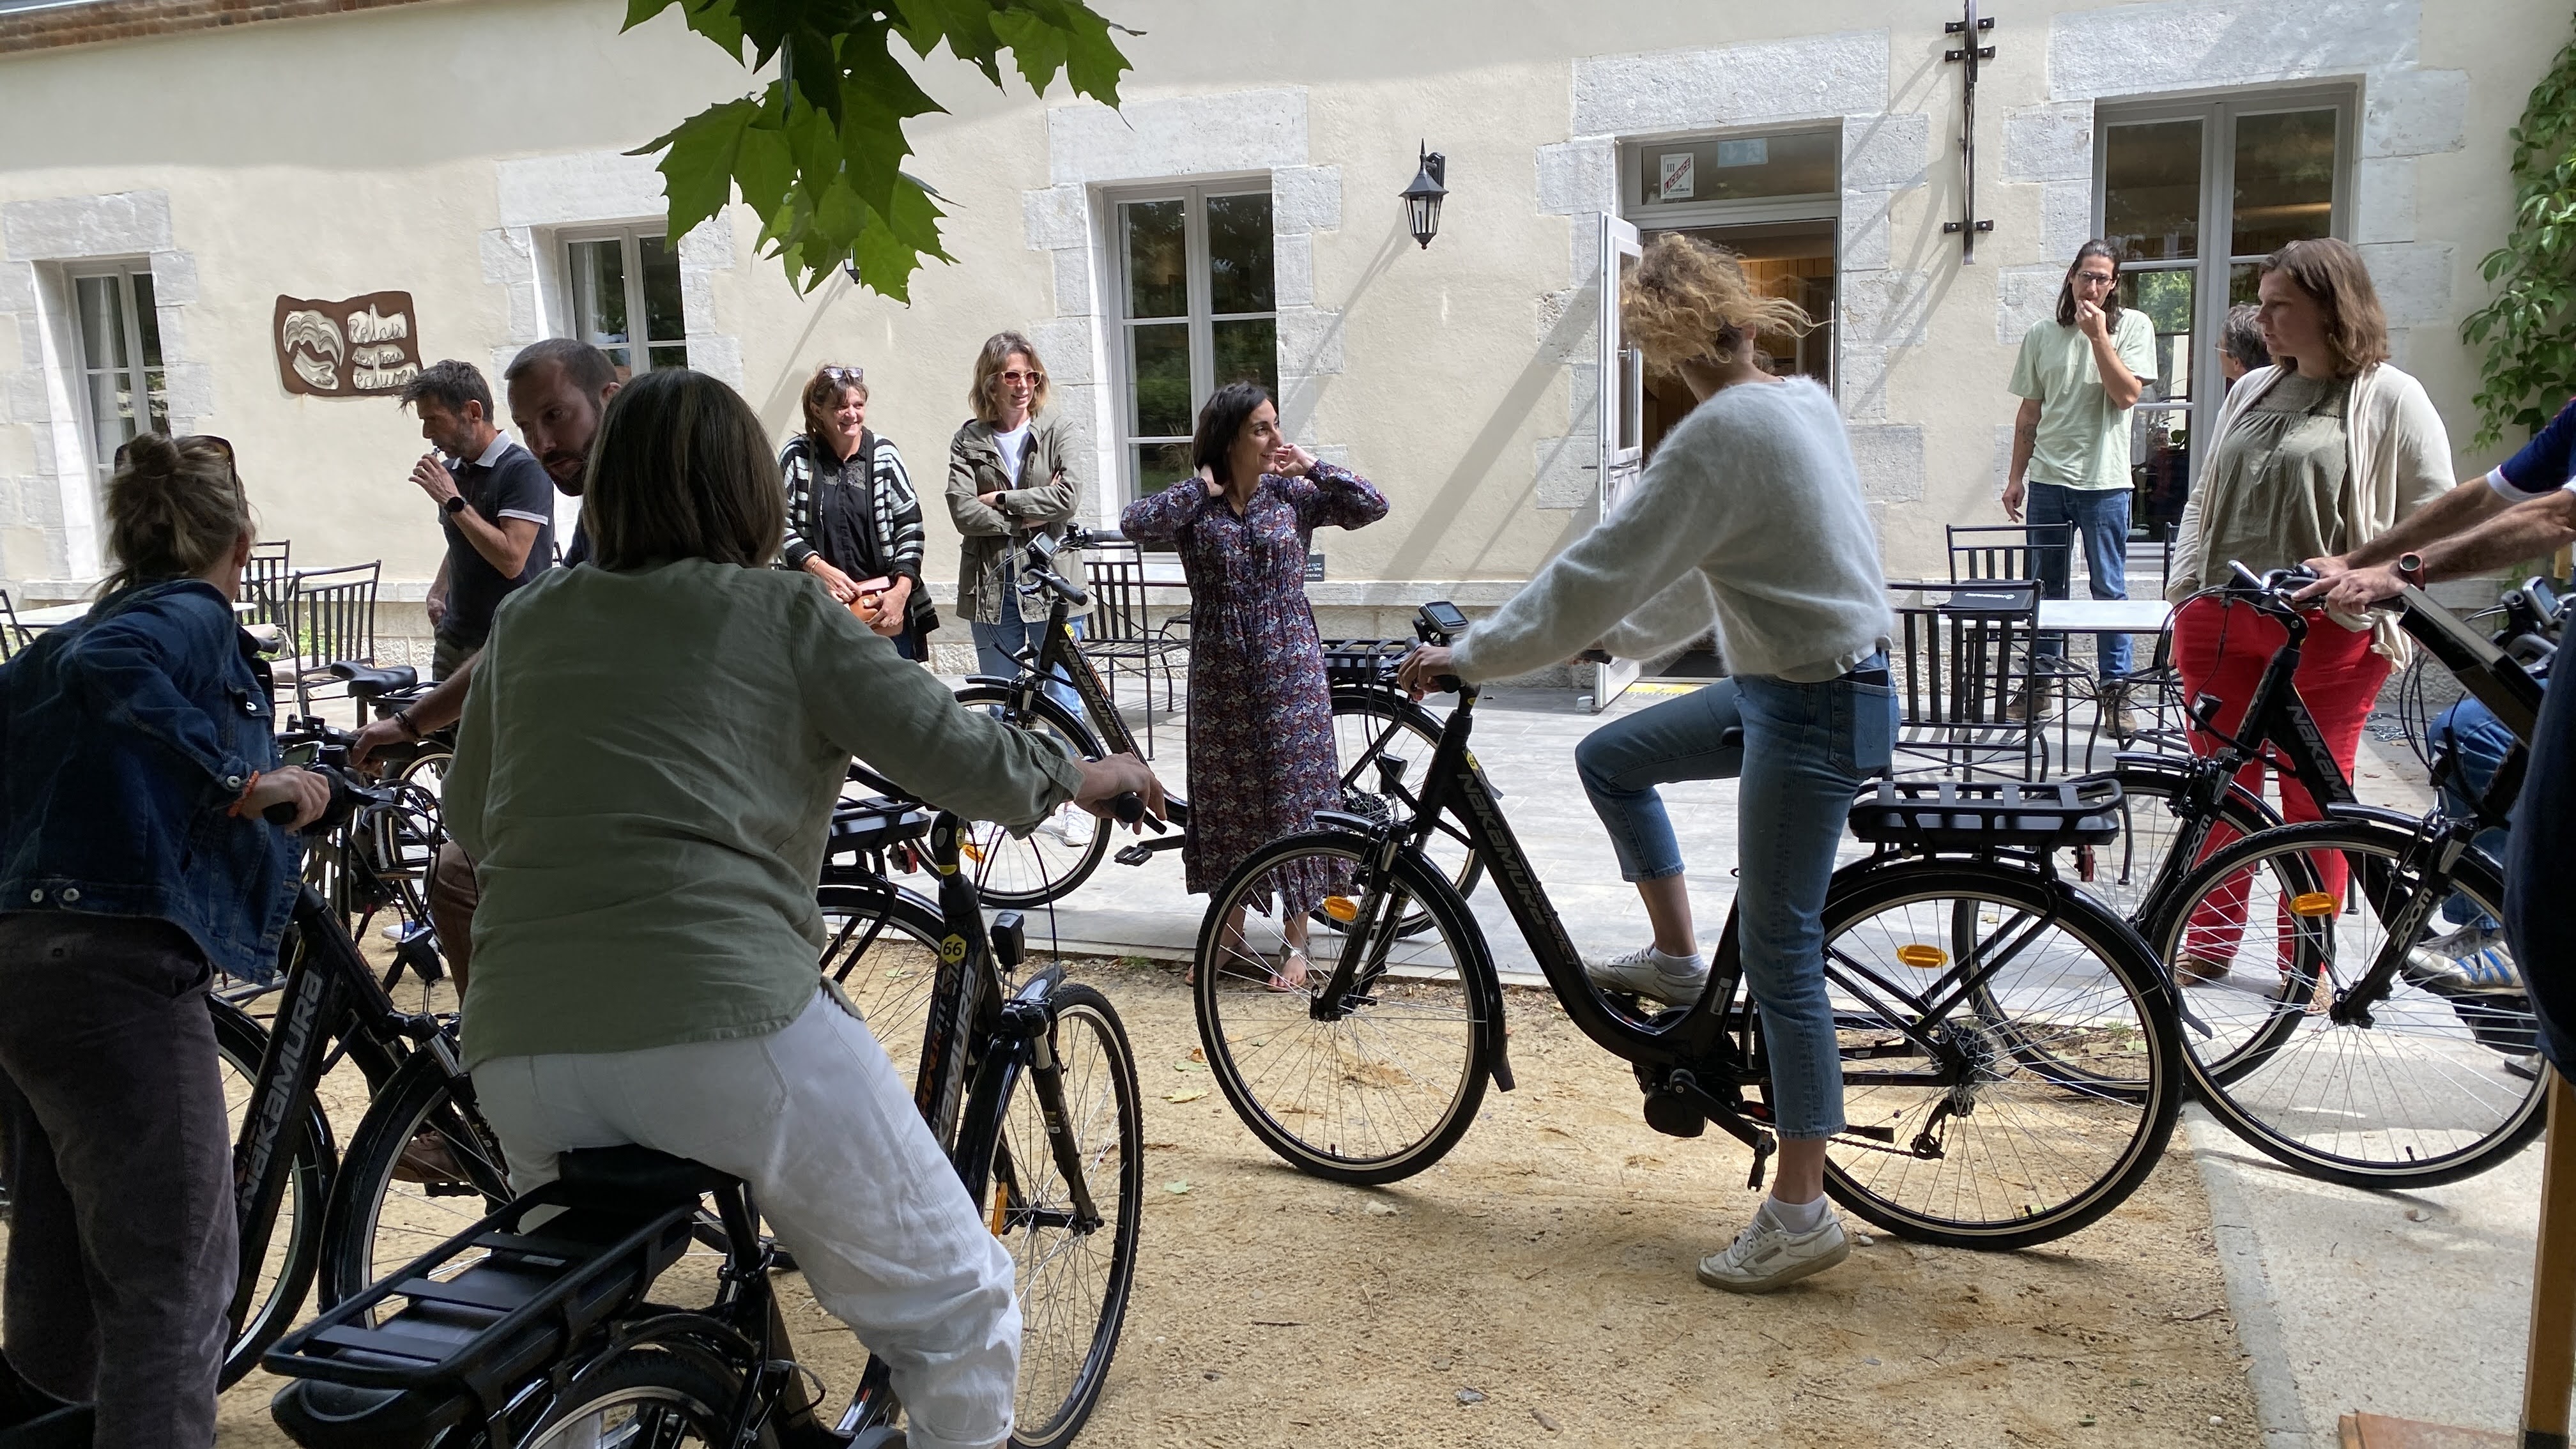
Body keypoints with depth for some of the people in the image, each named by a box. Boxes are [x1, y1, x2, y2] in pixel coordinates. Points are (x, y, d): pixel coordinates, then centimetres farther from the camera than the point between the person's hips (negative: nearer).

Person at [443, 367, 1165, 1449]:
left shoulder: (525, 620, 16)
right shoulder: (781, 613, 4)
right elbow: (961, 759, 1)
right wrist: (1083, 776, 20)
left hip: (516, 1048, 6)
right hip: (727, 1025, -5)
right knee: (955, 1308, 11)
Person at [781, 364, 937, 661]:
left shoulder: (883, 454, 2)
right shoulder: (797, 456, 2)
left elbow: (910, 525, 1)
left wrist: (901, 590, -9)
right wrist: (819, 568, -13)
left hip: (886, 607, 0)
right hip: (821, 608, 0)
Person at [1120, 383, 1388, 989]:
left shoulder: (1292, 494, 0)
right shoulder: (1195, 504, -3)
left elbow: (1372, 506, -6)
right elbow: (1135, 523, -19)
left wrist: (1312, 467, -10)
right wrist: (1202, 488, -15)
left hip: (1289, 671, 0)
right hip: (1219, 674, 1)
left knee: (1294, 798, 1)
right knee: (1224, 798, 10)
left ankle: (1296, 940, 12)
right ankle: (1231, 924, 26)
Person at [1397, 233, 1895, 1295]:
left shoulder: (1724, 432, -22)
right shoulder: (1801, 400, 8)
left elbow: (1598, 573, -22)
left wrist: (1468, 658, -13)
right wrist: (1622, 635, 21)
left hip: (1814, 710, -10)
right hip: (1780, 685, 10)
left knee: (1780, 957, -3)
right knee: (1609, 758, 18)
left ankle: (1801, 1214, 7)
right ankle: (1675, 959, 28)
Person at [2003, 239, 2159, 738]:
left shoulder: (2132, 326, 2)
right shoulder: (2041, 337, 9)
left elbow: (2127, 394, -9)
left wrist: (2098, 336, -14)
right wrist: (2016, 477, 10)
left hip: (2104, 481, -3)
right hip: (2047, 479, 3)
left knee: (2110, 589, 0)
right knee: (2045, 586, 8)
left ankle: (2116, 691, 6)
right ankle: (2038, 683, 17)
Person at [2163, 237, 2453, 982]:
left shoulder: (2390, 398, -2)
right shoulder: (2250, 391, 13)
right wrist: (2184, 599, 11)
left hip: (2327, 634, -4)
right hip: (2220, 626, 5)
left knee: (2313, 801, 4)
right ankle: (2209, 944, 21)